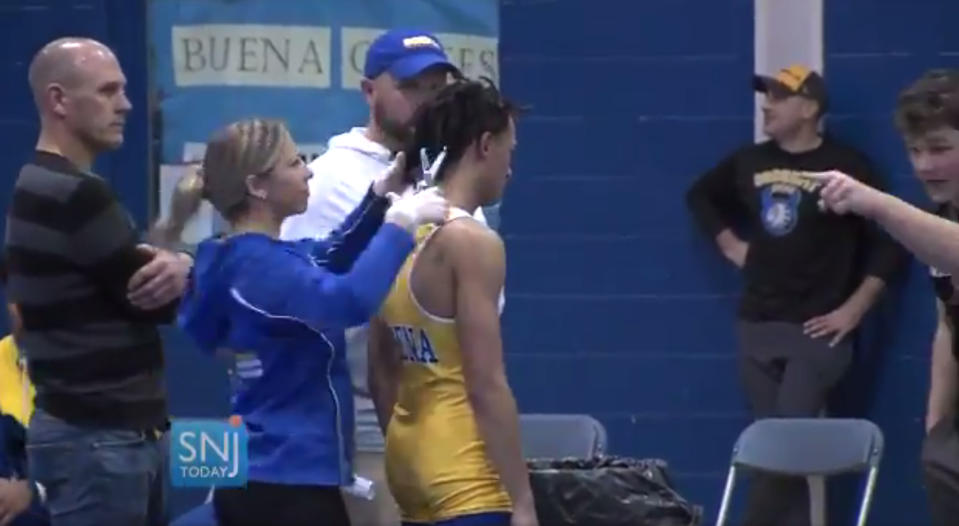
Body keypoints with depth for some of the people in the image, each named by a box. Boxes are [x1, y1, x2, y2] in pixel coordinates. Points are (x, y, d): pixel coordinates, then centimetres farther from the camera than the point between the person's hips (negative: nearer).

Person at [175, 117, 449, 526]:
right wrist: (400, 222, -25)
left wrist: (381, 198, 12)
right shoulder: (260, 265, -19)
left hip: (257, 480, 10)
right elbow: (350, 300, -36)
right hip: (291, 484, -10)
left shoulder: (244, 259, 10)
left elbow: (328, 261, 26)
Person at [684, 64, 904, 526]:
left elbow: (889, 244, -9)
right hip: (757, 326, 5)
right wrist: (730, 243, 15)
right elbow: (700, 195, 27)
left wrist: (854, 309, -11)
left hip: (818, 329, -5)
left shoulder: (845, 167, -8)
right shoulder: (750, 162, 7)